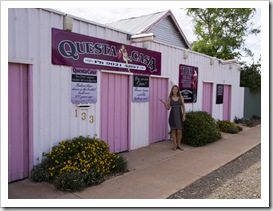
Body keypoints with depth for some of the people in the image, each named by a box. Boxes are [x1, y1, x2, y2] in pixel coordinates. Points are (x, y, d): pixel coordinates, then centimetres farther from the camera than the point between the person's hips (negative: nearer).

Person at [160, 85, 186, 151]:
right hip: (172, 115, 0)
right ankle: (175, 145, 14)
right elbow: (168, 108, 4)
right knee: (173, 130, 4)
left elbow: (183, 107, 3)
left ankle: (179, 145, 16)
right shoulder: (170, 98, 3)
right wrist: (163, 102, -9)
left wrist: (184, 115, -4)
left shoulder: (181, 97, 2)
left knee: (179, 131, -1)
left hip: (179, 115, 0)